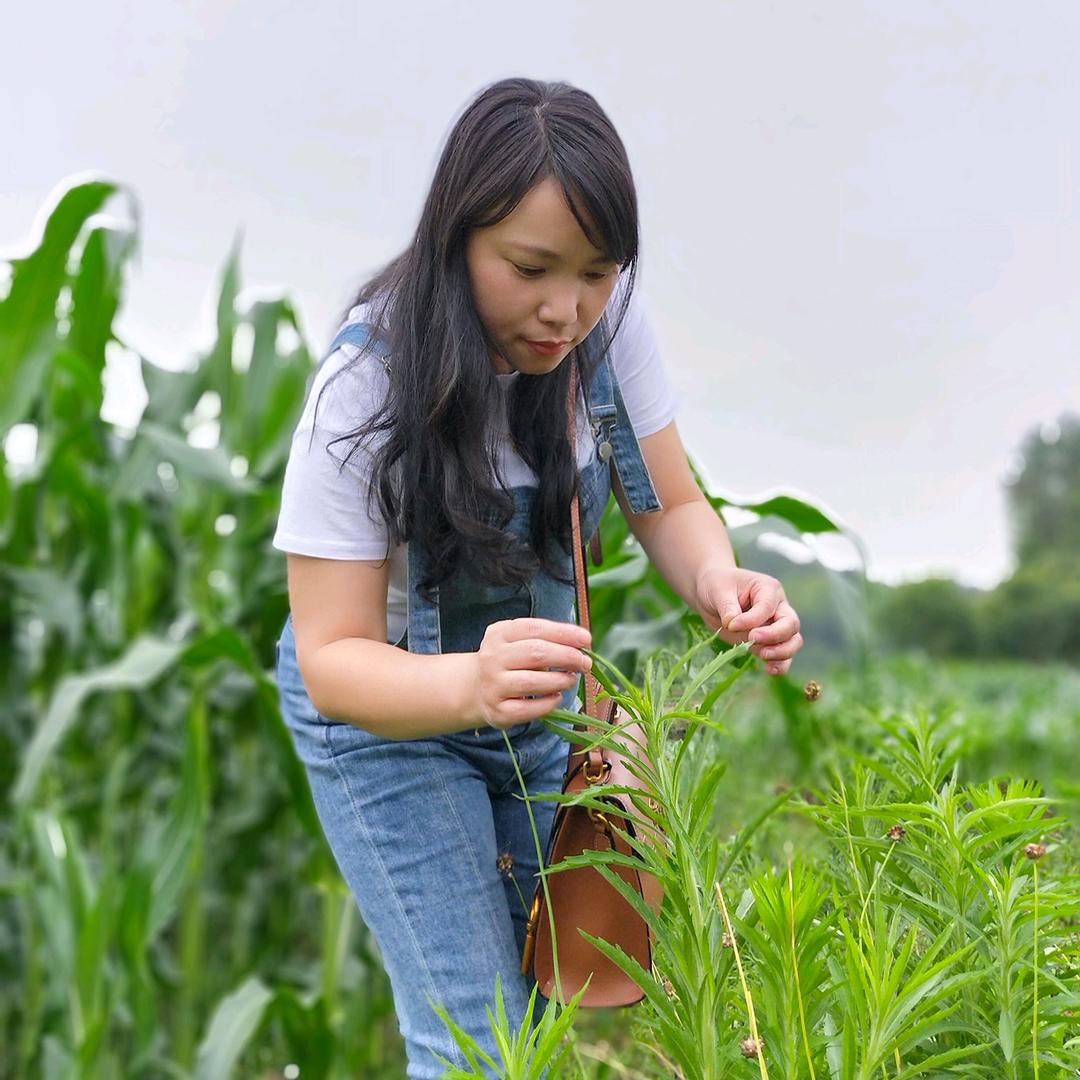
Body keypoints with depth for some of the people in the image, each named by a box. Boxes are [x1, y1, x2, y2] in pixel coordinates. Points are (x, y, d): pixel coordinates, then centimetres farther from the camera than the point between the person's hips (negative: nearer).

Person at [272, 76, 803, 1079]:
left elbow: (669, 506, -8)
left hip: (530, 679, 5)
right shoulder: (364, 390, -29)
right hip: (384, 704, -4)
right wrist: (471, 684, -49)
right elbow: (332, 658, -28)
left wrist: (719, 581, -31)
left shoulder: (605, 320, -18)